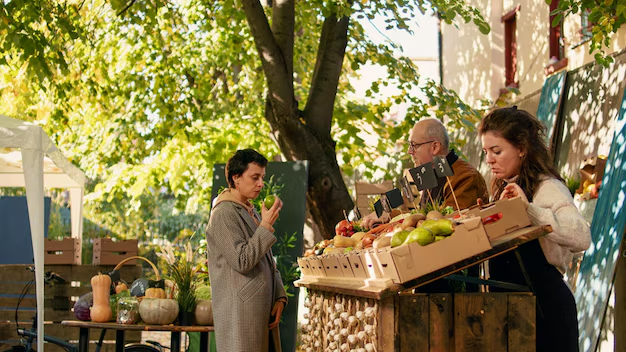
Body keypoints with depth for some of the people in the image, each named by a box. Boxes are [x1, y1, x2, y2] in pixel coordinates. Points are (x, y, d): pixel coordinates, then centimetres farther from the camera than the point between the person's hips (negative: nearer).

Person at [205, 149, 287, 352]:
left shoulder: (252, 212, 19)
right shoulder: (224, 215, -10)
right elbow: (242, 261, -19)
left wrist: (279, 297, 9)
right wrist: (266, 226, -16)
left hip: (263, 311, 9)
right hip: (240, 312, -9)